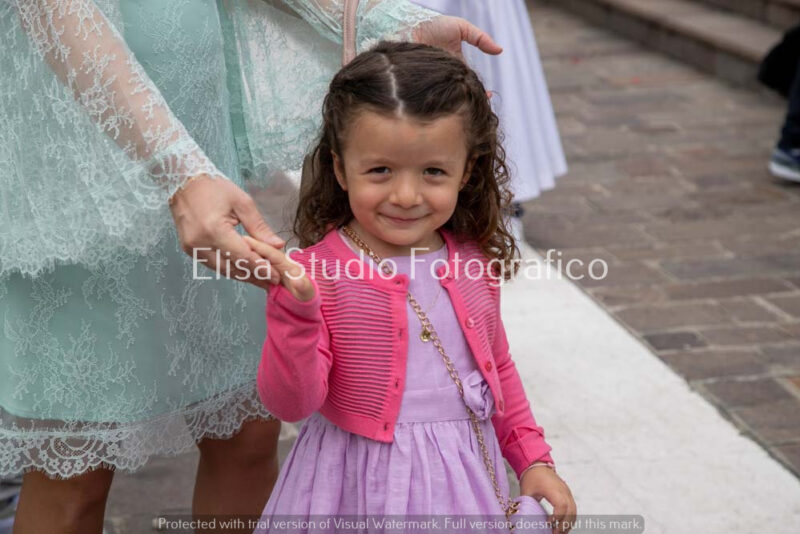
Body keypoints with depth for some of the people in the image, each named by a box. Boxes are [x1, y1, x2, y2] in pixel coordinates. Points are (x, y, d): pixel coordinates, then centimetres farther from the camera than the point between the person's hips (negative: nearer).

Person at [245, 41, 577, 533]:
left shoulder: (476, 267, -3)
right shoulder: (316, 274, -16)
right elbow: (290, 403, -20)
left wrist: (534, 458, 11)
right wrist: (293, 312, -33)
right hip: (358, 491, -3)